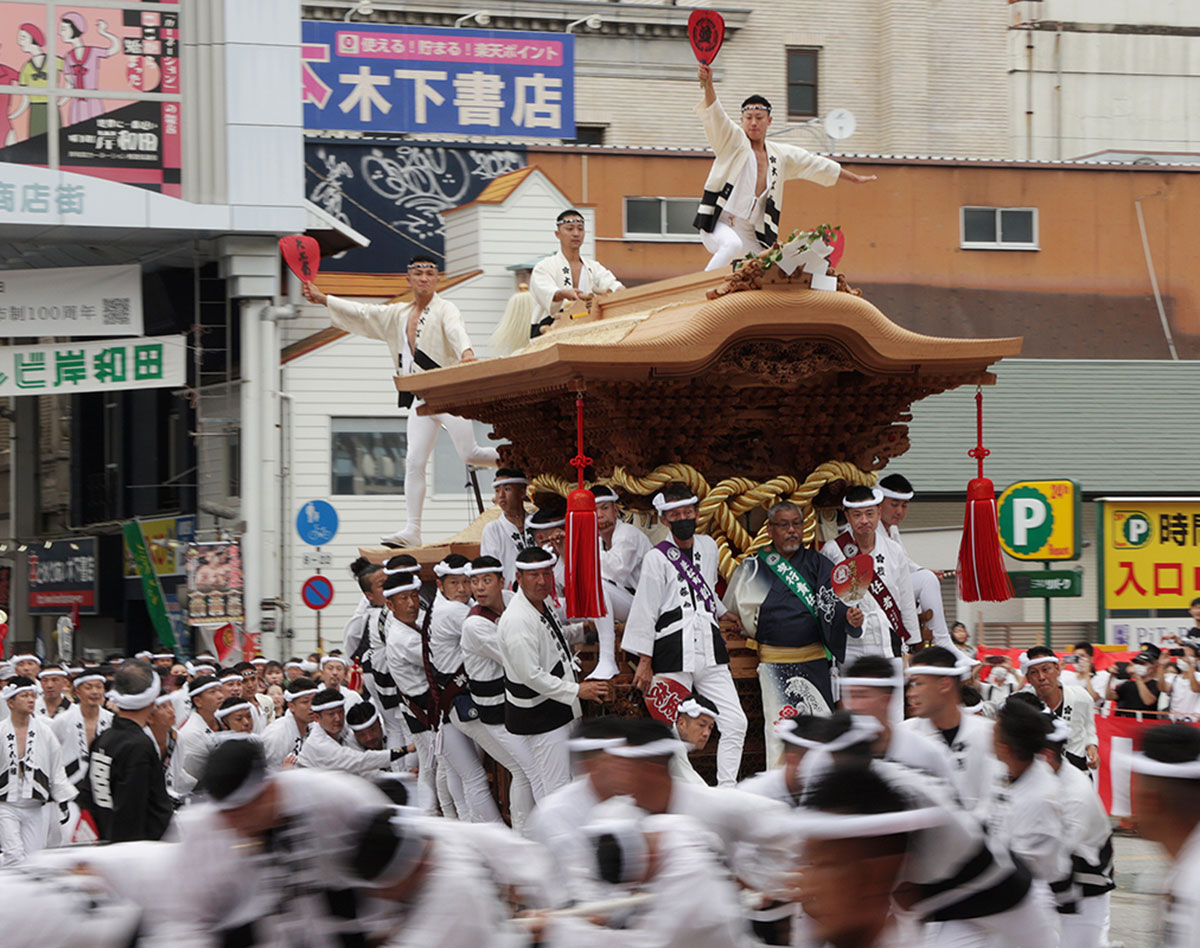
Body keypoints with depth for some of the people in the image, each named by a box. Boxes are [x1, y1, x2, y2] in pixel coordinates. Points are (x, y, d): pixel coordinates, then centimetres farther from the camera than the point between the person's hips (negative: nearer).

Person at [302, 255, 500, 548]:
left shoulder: (445, 309, -1)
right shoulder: (399, 314, 19)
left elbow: (456, 331, -22)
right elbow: (362, 313, 22)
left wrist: (467, 353, -43)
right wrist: (322, 299, 17)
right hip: (420, 399, 6)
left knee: (471, 455, -12)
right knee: (414, 461, -4)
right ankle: (412, 531, -6)